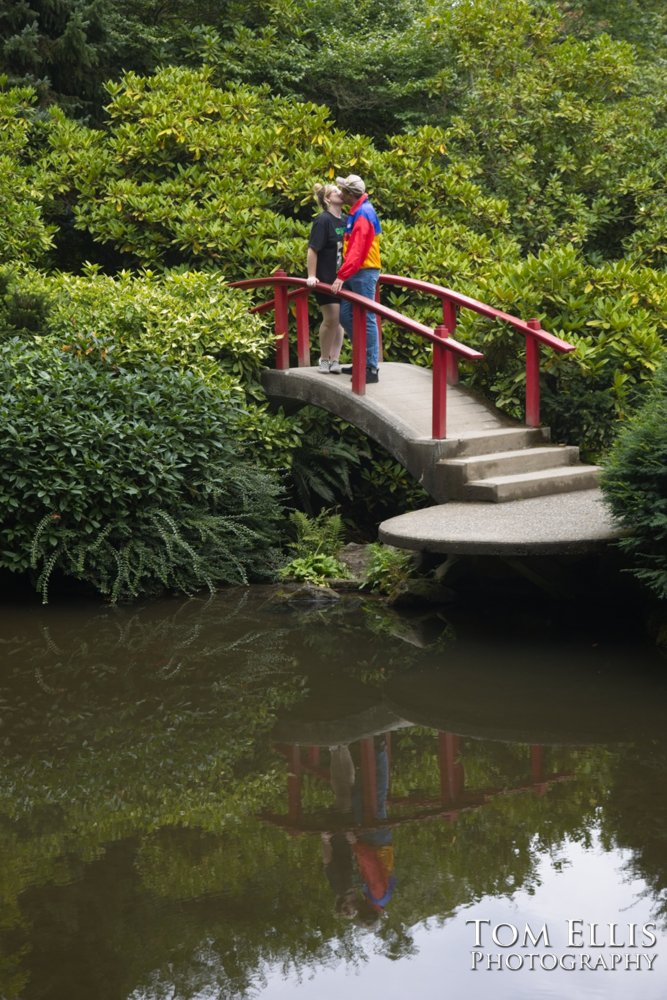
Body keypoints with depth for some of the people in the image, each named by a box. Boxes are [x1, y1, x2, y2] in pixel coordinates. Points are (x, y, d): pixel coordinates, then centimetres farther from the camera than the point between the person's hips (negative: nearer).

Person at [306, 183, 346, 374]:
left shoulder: (345, 221, 9)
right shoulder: (323, 220, -10)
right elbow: (312, 250, -13)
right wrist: (311, 276, -16)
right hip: (325, 279, -6)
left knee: (340, 320, 5)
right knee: (331, 318, -8)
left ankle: (335, 360, 12)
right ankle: (324, 359, 7)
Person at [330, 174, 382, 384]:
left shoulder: (363, 214, -16)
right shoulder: (357, 212, 16)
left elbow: (357, 250, -24)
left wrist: (342, 275, -28)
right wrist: (344, 274, 20)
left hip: (364, 273, -10)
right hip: (355, 274, 10)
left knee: (367, 319, -8)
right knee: (346, 315, 11)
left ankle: (372, 369, -5)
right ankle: (364, 359, 18)